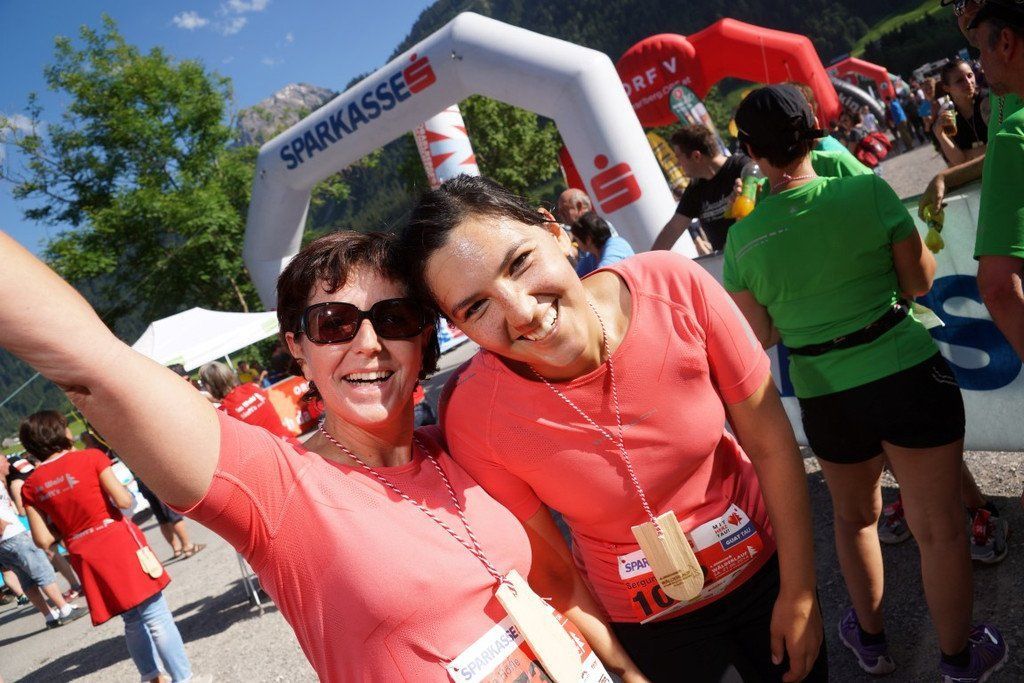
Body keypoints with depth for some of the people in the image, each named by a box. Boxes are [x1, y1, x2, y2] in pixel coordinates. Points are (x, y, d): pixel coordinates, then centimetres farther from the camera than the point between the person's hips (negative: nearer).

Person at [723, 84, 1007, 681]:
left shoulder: (744, 237, -7)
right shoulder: (868, 190, -13)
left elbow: (762, 334, 0)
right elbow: (920, 280, -2)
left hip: (824, 394, 3)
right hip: (907, 373, -2)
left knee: (855, 516, 25)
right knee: (939, 526, 14)